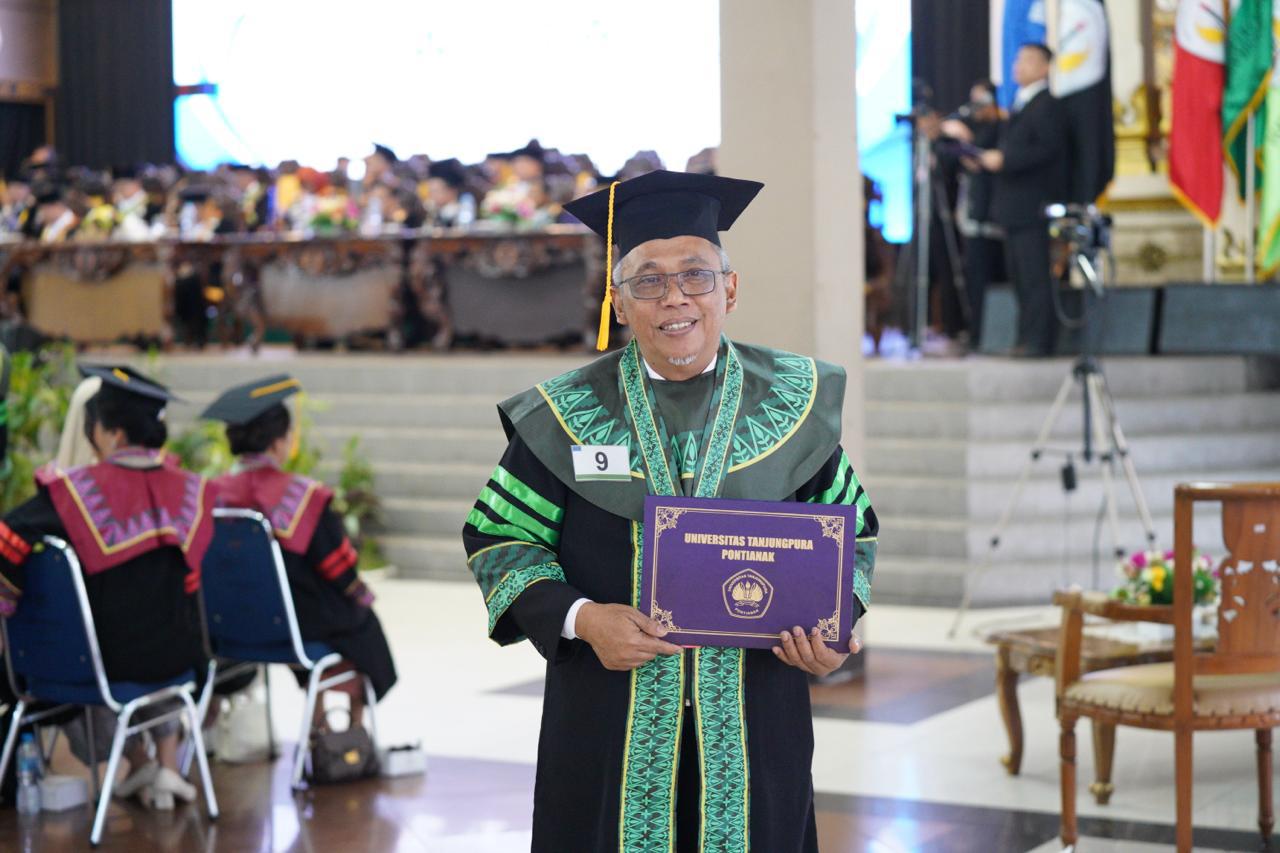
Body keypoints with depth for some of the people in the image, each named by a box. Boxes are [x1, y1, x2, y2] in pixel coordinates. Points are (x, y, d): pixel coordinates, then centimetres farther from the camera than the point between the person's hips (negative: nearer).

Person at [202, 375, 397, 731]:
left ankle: (318, 722, 42)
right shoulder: (304, 497, -23)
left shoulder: (215, 494, -10)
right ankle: (356, 728, 34)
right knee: (361, 621, 26)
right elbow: (337, 565, -15)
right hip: (293, 622, -5)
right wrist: (361, 592, 5)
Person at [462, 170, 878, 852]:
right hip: (610, 722, -1)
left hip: (754, 715, 1)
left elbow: (849, 531, 10)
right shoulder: (570, 415, -1)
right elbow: (499, 535, 2)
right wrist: (578, 617, -14)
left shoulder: (792, 402, 2)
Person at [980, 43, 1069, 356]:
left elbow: (1047, 150, -20)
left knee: (1035, 277, -9)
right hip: (1014, 207, 10)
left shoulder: (1047, 106, -10)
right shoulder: (1021, 104, 20)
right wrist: (991, 158, 10)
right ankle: (1026, 339, 19)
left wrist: (1004, 160, -21)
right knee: (1020, 275, 13)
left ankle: (1038, 341, -8)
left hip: (1033, 208, -10)